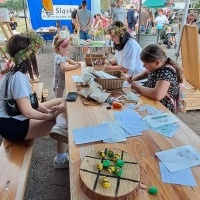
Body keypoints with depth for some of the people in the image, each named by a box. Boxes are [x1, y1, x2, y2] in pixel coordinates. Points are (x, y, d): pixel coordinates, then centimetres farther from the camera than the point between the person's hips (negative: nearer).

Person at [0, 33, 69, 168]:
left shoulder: (17, 73, 6)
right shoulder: (18, 77, -26)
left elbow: (29, 101, 6)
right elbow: (27, 111, -31)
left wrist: (47, 110, -9)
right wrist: (50, 115, -17)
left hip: (15, 117, 10)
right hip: (13, 126, -10)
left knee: (62, 102, 5)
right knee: (64, 122, -15)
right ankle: (61, 159, -6)